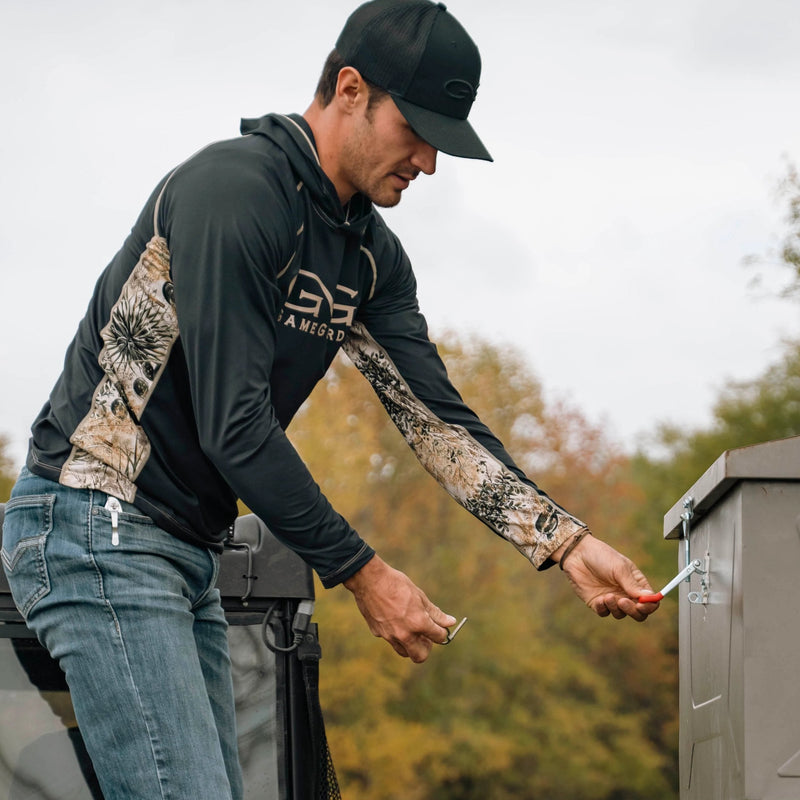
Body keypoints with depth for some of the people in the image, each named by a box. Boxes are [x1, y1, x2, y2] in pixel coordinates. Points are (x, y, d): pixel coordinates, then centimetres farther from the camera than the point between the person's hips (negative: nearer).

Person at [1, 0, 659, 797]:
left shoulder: (371, 255, 10)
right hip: (95, 528, -10)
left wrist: (569, 545, -7)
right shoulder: (235, 188, -18)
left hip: (185, 549, 10)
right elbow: (234, 426, -22)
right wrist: (363, 573, -16)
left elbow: (436, 416, 5)